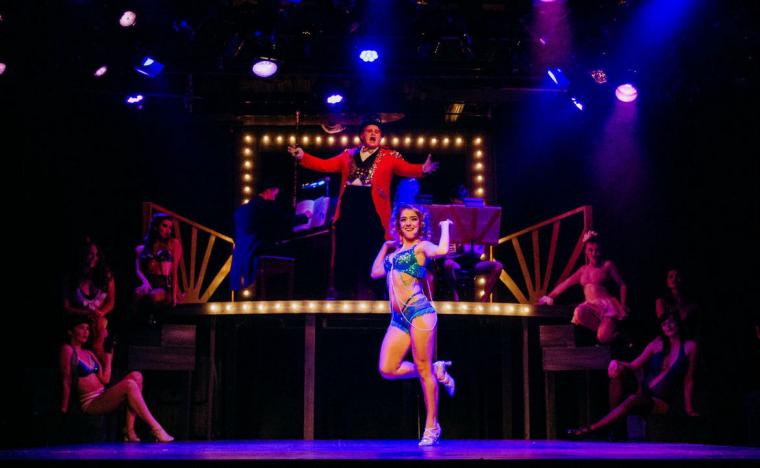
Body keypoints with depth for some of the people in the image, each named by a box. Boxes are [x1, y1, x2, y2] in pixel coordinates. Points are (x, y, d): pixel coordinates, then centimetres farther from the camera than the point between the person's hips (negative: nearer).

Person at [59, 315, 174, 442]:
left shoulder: (89, 353, 20)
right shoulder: (67, 350, -2)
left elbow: (105, 379, 12)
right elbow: (66, 382, -8)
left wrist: (109, 353, 12)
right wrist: (64, 410, -11)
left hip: (103, 399, 8)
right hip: (90, 403, -8)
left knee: (136, 376, -10)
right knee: (129, 385, -26)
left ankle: (129, 430, -19)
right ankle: (156, 430, -30)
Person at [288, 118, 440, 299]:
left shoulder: (390, 156, 7)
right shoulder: (348, 154, 17)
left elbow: (407, 169, -7)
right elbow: (325, 165, 13)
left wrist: (423, 169, -27)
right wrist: (302, 156, 4)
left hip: (372, 210, -3)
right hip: (349, 208, 3)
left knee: (370, 255, -2)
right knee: (346, 253, 6)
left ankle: (369, 295, 8)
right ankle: (346, 294, 17)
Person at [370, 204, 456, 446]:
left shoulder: (421, 246, 0)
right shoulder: (395, 251, 21)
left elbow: (441, 250, -22)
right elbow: (375, 272, 32)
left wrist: (445, 226, -5)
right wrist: (385, 246, 33)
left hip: (419, 312, -7)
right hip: (398, 318, 7)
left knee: (423, 371, -4)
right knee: (387, 370, -2)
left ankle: (432, 428, 5)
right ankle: (436, 371, 17)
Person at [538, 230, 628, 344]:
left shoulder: (607, 265, 3)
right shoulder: (583, 269, 16)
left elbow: (622, 285, 3)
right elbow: (565, 284, 21)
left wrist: (622, 306, -7)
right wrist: (549, 297, 20)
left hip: (607, 305, -4)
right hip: (591, 306, 4)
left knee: (603, 338, -28)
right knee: (579, 313, -35)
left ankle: (616, 333, 8)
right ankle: (606, 329, -12)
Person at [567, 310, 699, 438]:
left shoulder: (689, 346, 0)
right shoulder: (657, 343, 8)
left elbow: (688, 380, 0)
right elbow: (634, 366, -1)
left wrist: (689, 409, -4)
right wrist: (619, 364, -22)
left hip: (663, 403, -3)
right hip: (643, 394, 3)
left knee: (632, 400, -33)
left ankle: (590, 429, -31)